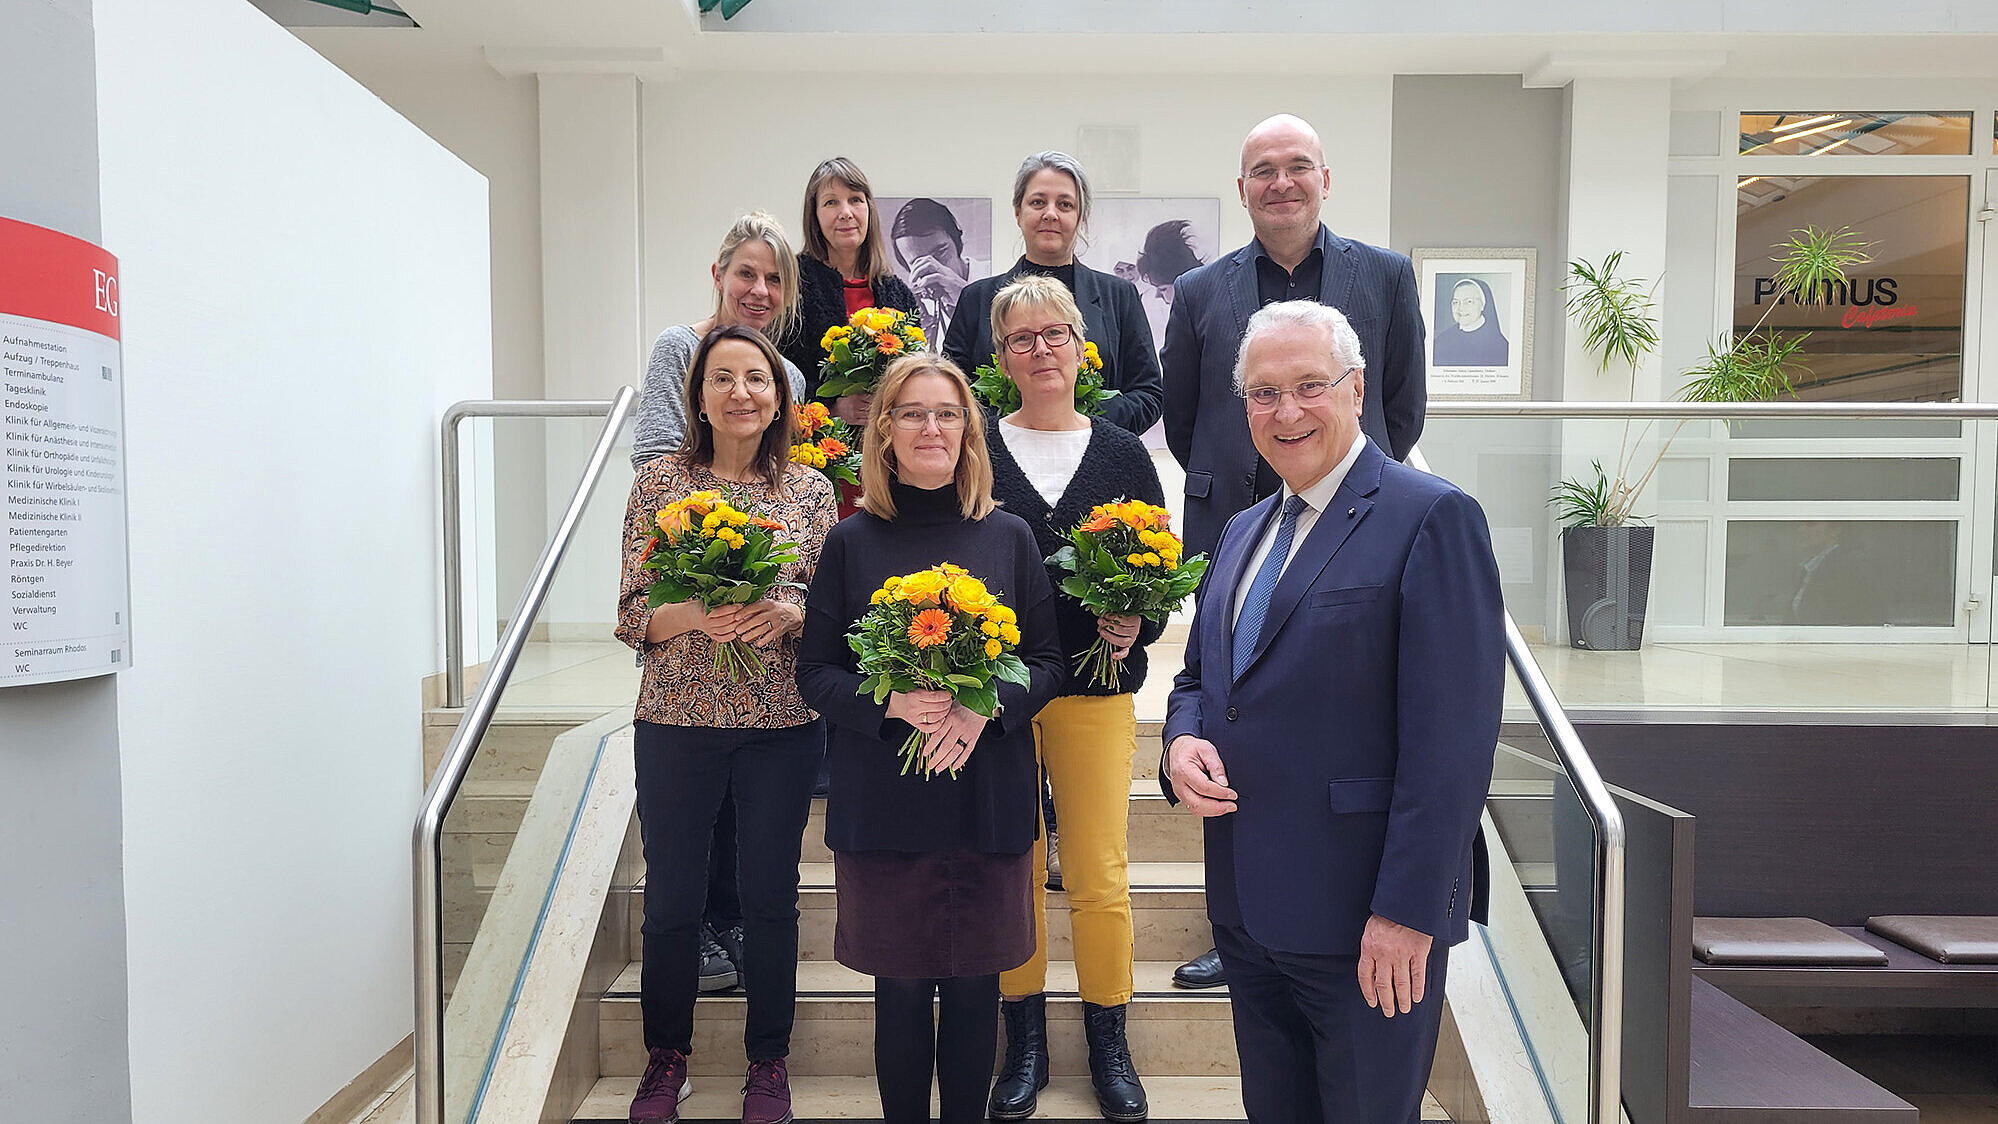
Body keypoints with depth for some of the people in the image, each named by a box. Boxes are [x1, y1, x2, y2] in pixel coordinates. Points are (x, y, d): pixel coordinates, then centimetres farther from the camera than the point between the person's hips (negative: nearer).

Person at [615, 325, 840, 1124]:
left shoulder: (811, 489, 4)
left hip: (782, 722, 1)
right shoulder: (659, 482, 1)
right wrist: (695, 614, -20)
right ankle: (666, 1055, 34)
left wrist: (787, 614, -16)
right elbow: (632, 615, -1)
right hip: (677, 720, 0)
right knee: (672, 898, 11)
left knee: (771, 895, 10)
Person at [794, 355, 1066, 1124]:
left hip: (988, 800, 1)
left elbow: (1048, 663, 4)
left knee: (974, 983, 10)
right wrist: (890, 701, -17)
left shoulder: (1009, 537, 3)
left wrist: (985, 706, -15)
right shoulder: (852, 542, 1)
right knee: (901, 987, 9)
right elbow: (815, 673, 1)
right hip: (883, 801, 0)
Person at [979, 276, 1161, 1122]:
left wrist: (1136, 625, -12)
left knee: (1100, 876, 5)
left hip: (1096, 689, 1)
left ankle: (1109, 1046, 25)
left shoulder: (1122, 455, 6)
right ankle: (1025, 1044, 27)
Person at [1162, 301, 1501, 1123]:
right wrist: (1182, 742, -3)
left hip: (1365, 919, -7)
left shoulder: (1432, 518, -12)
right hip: (1247, 903, 7)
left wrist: (1406, 909, -19)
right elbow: (1199, 674, 19)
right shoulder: (1243, 530, 13)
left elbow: (1450, 739, -17)